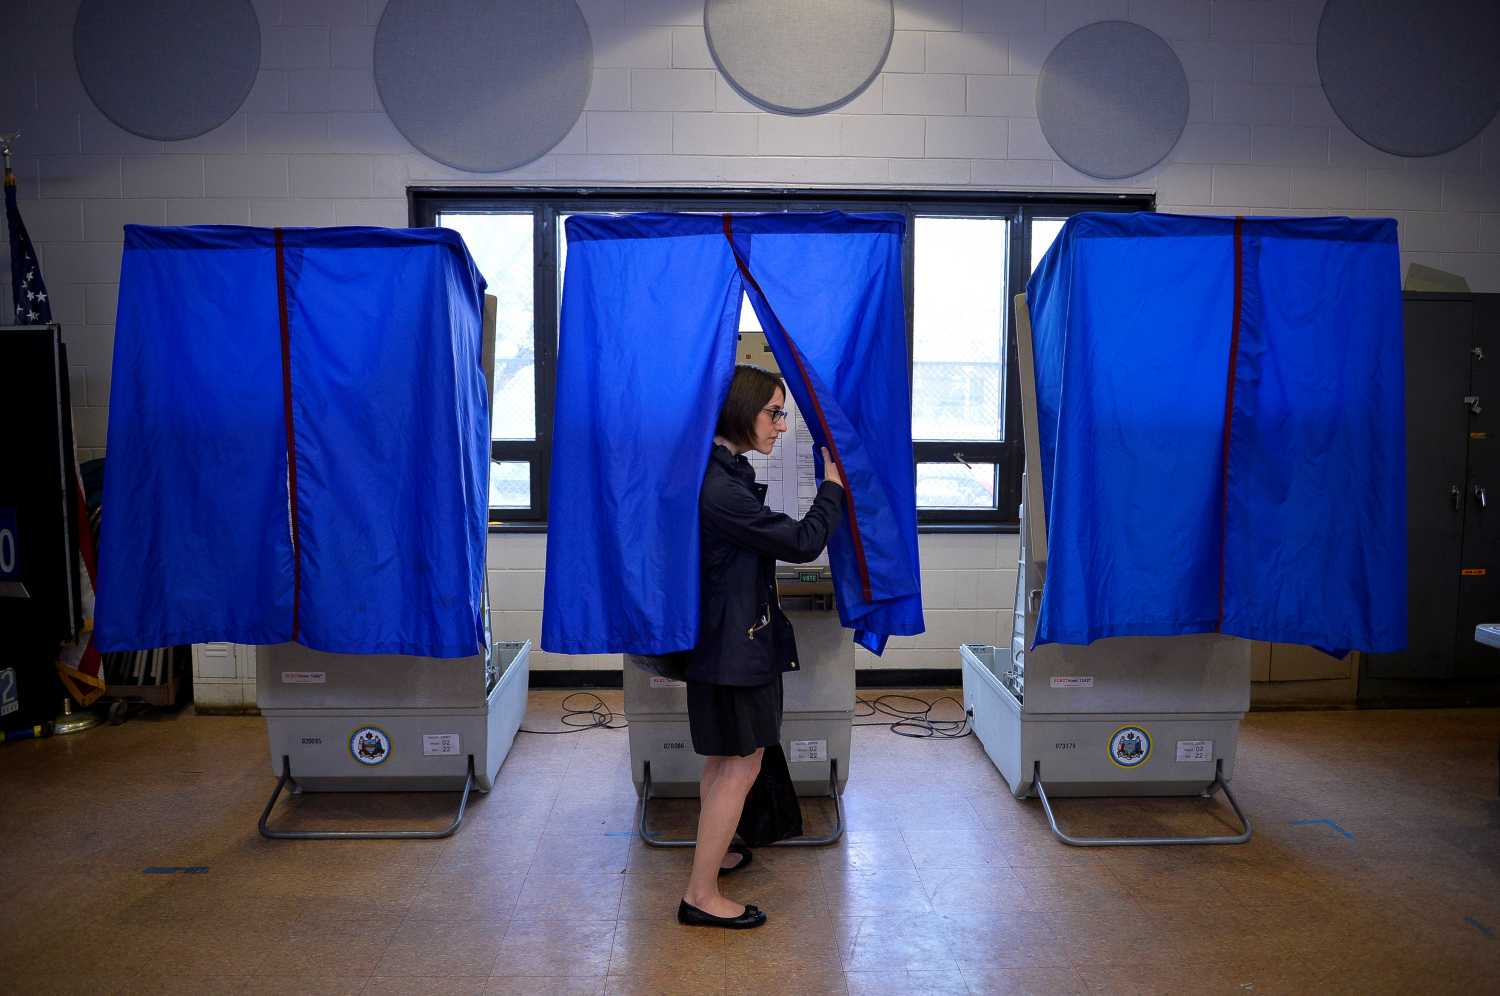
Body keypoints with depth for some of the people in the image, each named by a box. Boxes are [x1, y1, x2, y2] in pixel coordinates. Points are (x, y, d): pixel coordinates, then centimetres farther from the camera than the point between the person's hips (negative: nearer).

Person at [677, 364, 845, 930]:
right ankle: (701, 896, 10)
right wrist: (834, 482, -8)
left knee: (722, 759, 23)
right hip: (735, 644, -10)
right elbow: (802, 543, -20)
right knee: (741, 764, 0)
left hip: (723, 635, 10)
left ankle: (712, 854, 40)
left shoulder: (720, 473, 6)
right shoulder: (722, 488, -26)